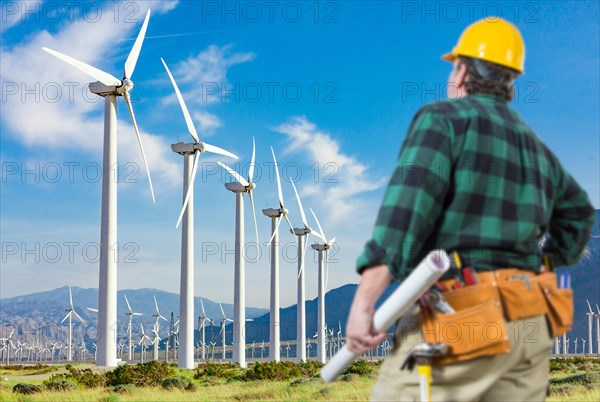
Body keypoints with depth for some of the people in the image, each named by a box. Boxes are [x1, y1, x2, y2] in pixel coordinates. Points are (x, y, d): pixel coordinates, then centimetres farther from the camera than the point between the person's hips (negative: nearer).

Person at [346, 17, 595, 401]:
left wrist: (363, 302, -20)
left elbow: (406, 208, -16)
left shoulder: (443, 118, -2)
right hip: (528, 325, 8)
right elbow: (577, 210, 39)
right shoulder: (536, 147, 22)